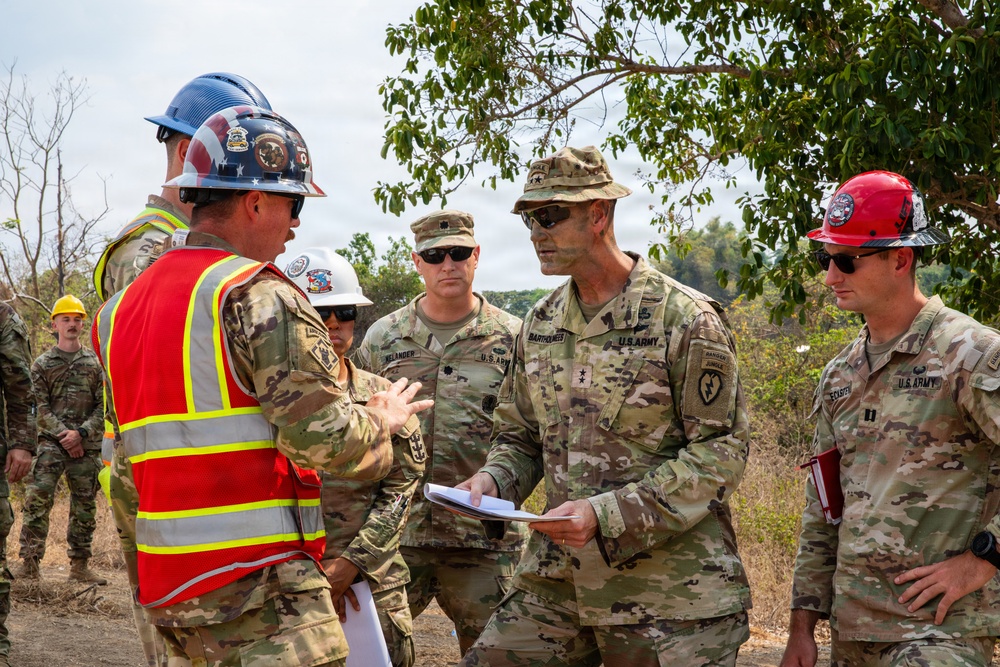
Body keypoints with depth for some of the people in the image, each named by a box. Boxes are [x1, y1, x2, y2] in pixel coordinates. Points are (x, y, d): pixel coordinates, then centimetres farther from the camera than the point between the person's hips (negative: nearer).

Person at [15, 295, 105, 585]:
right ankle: (29, 562, -13)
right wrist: (63, 434, -13)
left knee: (84, 507, 6)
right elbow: (39, 407, -1)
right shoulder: (42, 364, 6)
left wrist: (80, 433, -10)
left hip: (87, 446, 2)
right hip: (52, 443, -2)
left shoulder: (95, 363, 9)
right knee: (37, 499, -15)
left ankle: (80, 566, 14)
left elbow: (104, 406, 3)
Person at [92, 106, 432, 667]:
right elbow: (328, 439, -17)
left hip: (167, 584, 9)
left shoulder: (124, 307, 15)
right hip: (259, 586, -9)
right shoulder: (260, 297, -12)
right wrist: (383, 418, 2)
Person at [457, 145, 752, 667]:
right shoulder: (540, 324, 11)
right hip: (555, 584, 5)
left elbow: (721, 451, -12)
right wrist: (491, 481, -4)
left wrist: (607, 514, -20)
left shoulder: (686, 320, -9)